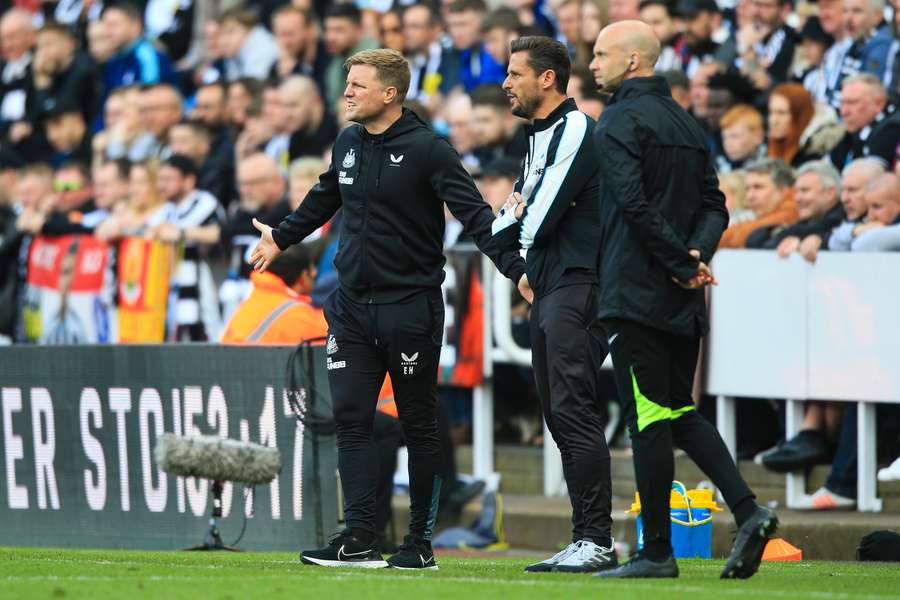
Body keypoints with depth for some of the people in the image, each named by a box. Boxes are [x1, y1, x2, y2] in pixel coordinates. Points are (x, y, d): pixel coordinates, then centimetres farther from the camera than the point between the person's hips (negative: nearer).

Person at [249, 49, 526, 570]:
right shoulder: (348, 145, 9)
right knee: (351, 419, -1)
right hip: (352, 306, 6)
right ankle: (359, 540, -3)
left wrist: (514, 268, -28)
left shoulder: (428, 150, -12)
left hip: (410, 306, -6)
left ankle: (421, 542, 9)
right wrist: (281, 238, 41)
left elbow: (476, 215, -17)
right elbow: (324, 199, 28)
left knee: (419, 425, 3)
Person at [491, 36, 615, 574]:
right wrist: (513, 217, -1)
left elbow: (536, 223, -15)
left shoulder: (575, 130, -10)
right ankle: (586, 542, 10)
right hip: (548, 289, 10)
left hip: (577, 285, -10)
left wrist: (512, 227, 6)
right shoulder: (541, 137, 21)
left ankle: (597, 540, -15)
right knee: (560, 417, 8)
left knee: (574, 411, -14)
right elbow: (510, 221, 22)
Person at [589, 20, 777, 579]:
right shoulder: (687, 124, 17)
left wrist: (682, 262, -14)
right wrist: (696, 255, -2)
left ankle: (657, 551, -1)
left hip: (637, 296, -8)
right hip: (684, 302, 8)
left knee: (649, 418, -4)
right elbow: (715, 206, 14)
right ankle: (748, 510, -1)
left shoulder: (620, 122, -9)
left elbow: (634, 203, -19)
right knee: (680, 412, 15)